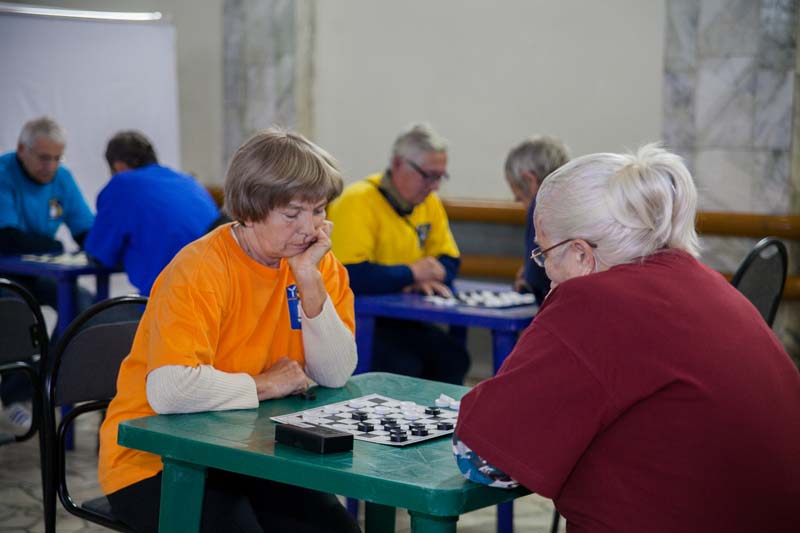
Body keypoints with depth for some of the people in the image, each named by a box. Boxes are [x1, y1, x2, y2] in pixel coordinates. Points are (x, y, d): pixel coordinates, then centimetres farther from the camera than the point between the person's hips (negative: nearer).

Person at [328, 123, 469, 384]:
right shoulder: (358, 201, -18)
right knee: (404, 368, -28)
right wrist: (411, 273, -17)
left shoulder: (430, 203, 7)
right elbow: (351, 275, -29)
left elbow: (448, 262, 15)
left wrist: (429, 278, -10)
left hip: (398, 318, 7)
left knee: (454, 359, -13)